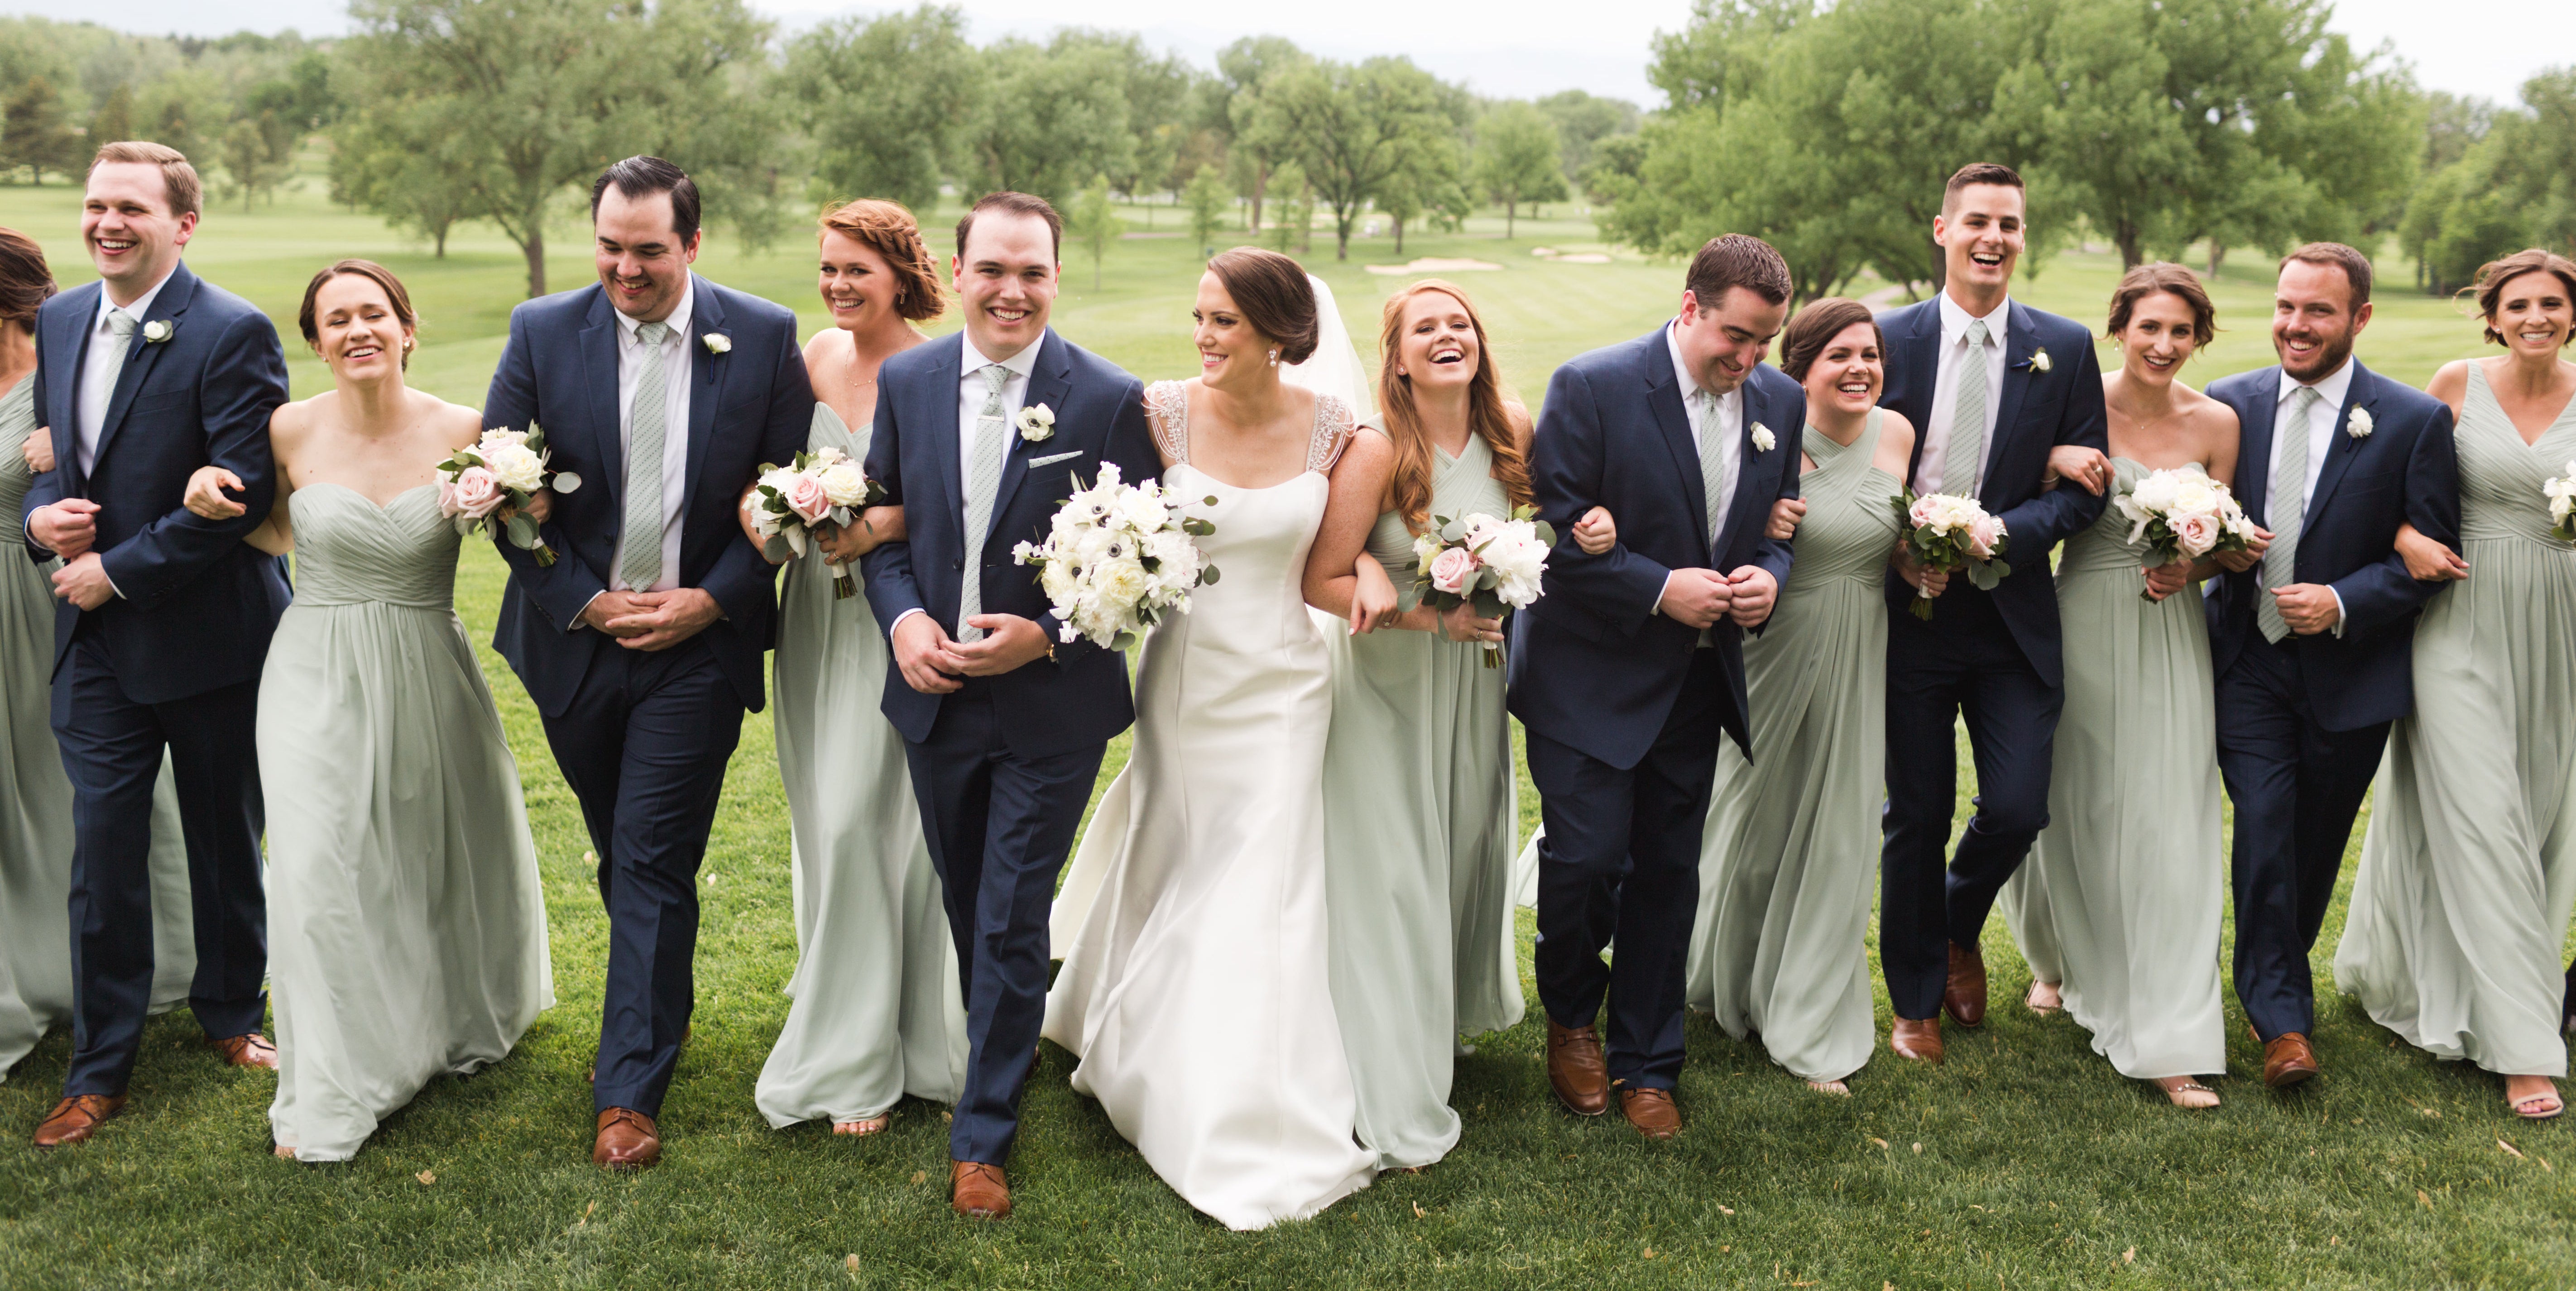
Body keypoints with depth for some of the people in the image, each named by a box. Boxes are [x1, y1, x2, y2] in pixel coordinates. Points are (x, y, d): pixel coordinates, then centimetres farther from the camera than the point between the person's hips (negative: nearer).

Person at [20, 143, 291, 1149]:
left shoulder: (232, 334, -14)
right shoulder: (59, 321, 8)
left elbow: (243, 492, -19)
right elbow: (49, 454, 18)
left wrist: (119, 569, -16)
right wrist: (40, 516, -4)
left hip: (206, 637, -4)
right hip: (96, 641, 5)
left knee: (225, 839, 12)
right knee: (103, 851, 5)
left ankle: (231, 1014, 33)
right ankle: (101, 1068, 16)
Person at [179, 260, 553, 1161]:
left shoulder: (463, 432, -10)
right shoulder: (291, 432, -6)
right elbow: (278, 535, 12)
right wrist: (219, 501, -7)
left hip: (428, 678, 0)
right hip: (317, 679, 0)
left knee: (448, 858, 17)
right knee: (321, 872, -3)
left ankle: (462, 1021, 46)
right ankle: (331, 1092, 13)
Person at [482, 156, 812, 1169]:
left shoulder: (764, 339, -5)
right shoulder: (542, 333, -2)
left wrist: (709, 601, -11)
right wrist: (585, 604, -8)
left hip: (699, 642, -2)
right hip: (578, 638, 3)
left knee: (653, 864, -3)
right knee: (622, 857, 17)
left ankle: (630, 1089, 5)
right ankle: (658, 1008, 39)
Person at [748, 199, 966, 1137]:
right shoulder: (818, 353, 7)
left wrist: (885, 524, -27)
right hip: (819, 613, 5)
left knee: (866, 820, 0)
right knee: (828, 821, 9)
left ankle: (868, 1057, 18)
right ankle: (845, 1024, 25)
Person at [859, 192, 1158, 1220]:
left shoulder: (1110, 400, -12)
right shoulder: (906, 381, 0)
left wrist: (1048, 635, -20)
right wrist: (902, 617, -10)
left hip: (1051, 704, -4)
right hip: (935, 696, 4)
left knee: (1012, 923, 2)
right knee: (966, 907, 19)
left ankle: (984, 1135, 17)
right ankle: (1005, 1050, 43)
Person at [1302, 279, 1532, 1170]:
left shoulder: (1512, 434, -5)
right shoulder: (1375, 450, -20)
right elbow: (1319, 582, -19)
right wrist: (1432, 616, -23)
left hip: (1473, 675, 5)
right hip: (1385, 682, -5)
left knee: (1466, 848, 18)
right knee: (1388, 874, 1)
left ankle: (1449, 1017, 45)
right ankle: (1395, 1103, 15)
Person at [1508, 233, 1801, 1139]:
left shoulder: (1780, 402, 3)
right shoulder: (1592, 388, -13)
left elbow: (1780, 522, 12)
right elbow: (1554, 533, -15)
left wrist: (1767, 575, -10)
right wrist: (1660, 590, -21)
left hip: (1698, 682, 5)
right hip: (1591, 678, -4)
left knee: (1668, 872, 10)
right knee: (1585, 857, -6)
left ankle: (1645, 1064, 25)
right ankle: (1571, 1019, 26)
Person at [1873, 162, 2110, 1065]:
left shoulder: (2066, 348, 3)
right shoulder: (1889, 339, 0)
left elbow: (2084, 488, 0)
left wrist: (1998, 533, -15)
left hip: (2013, 616, 1)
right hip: (1909, 611, -1)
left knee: (2018, 809, -3)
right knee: (1916, 817, 7)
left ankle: (1959, 929, 32)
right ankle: (1916, 1001, 25)